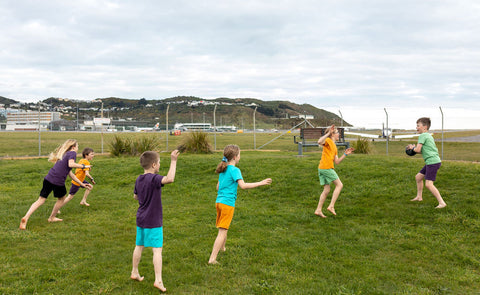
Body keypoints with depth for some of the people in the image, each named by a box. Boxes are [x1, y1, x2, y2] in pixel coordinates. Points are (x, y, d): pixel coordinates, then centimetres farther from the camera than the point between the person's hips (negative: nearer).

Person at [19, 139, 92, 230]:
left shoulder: (65, 154, 29)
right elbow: (71, 164, -20)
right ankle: (52, 218, 32)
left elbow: (70, 174, 31)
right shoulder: (72, 153, 4)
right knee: (61, 198, 20)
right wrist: (83, 166, -8)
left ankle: (26, 218, -7)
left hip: (48, 178, 7)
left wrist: (82, 184, 33)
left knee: (41, 200, 7)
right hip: (58, 181, -7)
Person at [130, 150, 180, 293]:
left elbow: (135, 196, 20)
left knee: (139, 246, 20)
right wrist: (173, 161, -34)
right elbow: (170, 179, -38)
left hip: (141, 220, 8)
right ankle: (158, 280, -5)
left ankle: (134, 273, 34)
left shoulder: (139, 179, 6)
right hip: (153, 222, -8)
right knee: (157, 249, -4)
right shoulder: (154, 179, -20)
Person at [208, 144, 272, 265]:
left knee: (223, 229, 26)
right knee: (222, 232, -5)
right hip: (228, 203, -8)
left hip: (219, 201, 8)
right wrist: (261, 183, -19)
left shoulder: (223, 170, 12)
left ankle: (222, 249, 45)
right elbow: (243, 185, -24)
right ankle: (212, 259, -7)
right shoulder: (234, 170, -13)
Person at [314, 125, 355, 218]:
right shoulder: (328, 141, -3)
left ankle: (318, 210, 9)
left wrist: (345, 154, 15)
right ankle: (331, 206, -5)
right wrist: (328, 133, -29)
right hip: (326, 168, -9)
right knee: (339, 185, -3)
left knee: (326, 190, 10)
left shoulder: (334, 147, 24)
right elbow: (320, 142, -27)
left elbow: (337, 162, 20)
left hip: (322, 169, 9)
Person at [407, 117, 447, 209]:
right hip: (431, 162, 10)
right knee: (418, 177, 20)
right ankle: (419, 197, 32)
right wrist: (415, 149, 13)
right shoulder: (429, 136, 19)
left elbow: (418, 150, -15)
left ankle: (442, 203, -16)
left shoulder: (423, 136, -10)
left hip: (433, 162, -10)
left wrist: (413, 147, 6)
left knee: (428, 184, -16)